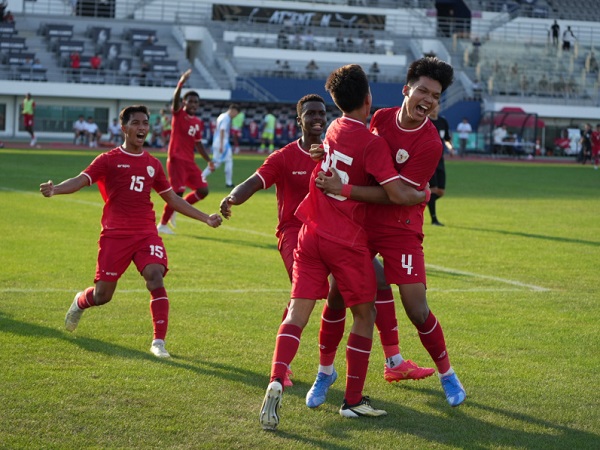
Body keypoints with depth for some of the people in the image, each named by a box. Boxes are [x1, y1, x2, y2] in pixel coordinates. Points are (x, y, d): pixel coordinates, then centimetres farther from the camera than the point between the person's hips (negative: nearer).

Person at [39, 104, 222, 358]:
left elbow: (172, 199, 23)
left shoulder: (152, 164, 14)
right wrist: (55, 189, -35)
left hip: (146, 234, 3)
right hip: (115, 234, -3)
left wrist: (205, 218, 22)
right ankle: (79, 303, 39)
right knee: (102, 295, 1)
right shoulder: (109, 160, 0)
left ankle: (159, 342, -16)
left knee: (156, 278, -21)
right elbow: (81, 180, -14)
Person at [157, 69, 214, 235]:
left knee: (203, 190, 1)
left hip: (190, 162, 7)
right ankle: (162, 224, 3)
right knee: (178, 192, -12)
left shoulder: (198, 123, 13)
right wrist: (181, 83, -42)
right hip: (176, 159, -7)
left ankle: (176, 209, 18)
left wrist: (208, 160, 15)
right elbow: (175, 100, -25)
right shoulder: (178, 114, -5)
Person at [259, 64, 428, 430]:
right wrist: (425, 194, 1)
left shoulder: (335, 130, 10)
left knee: (298, 314, -1)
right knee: (365, 315, 12)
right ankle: (353, 400, 13)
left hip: (311, 234, 5)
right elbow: (398, 194, -17)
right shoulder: (372, 143, -12)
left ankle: (277, 382, -24)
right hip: (348, 242, -5)